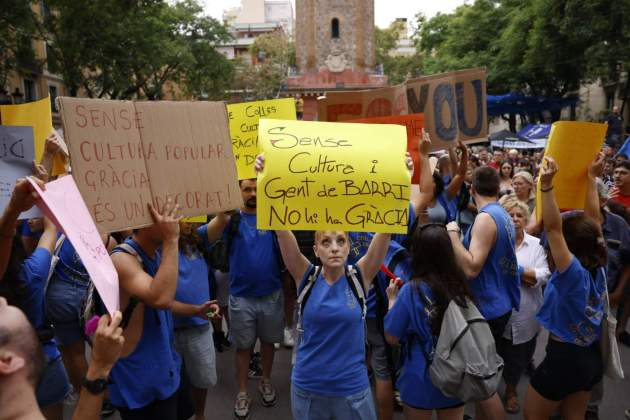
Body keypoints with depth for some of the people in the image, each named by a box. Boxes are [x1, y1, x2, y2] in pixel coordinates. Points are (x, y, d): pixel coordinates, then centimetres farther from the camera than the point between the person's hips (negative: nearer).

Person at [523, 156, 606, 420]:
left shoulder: (574, 272, -24)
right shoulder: (598, 269, -5)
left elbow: (552, 228, -35)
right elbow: (592, 219, 2)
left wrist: (547, 185, -41)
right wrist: (590, 178, 6)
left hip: (564, 358, -8)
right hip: (591, 357, 8)